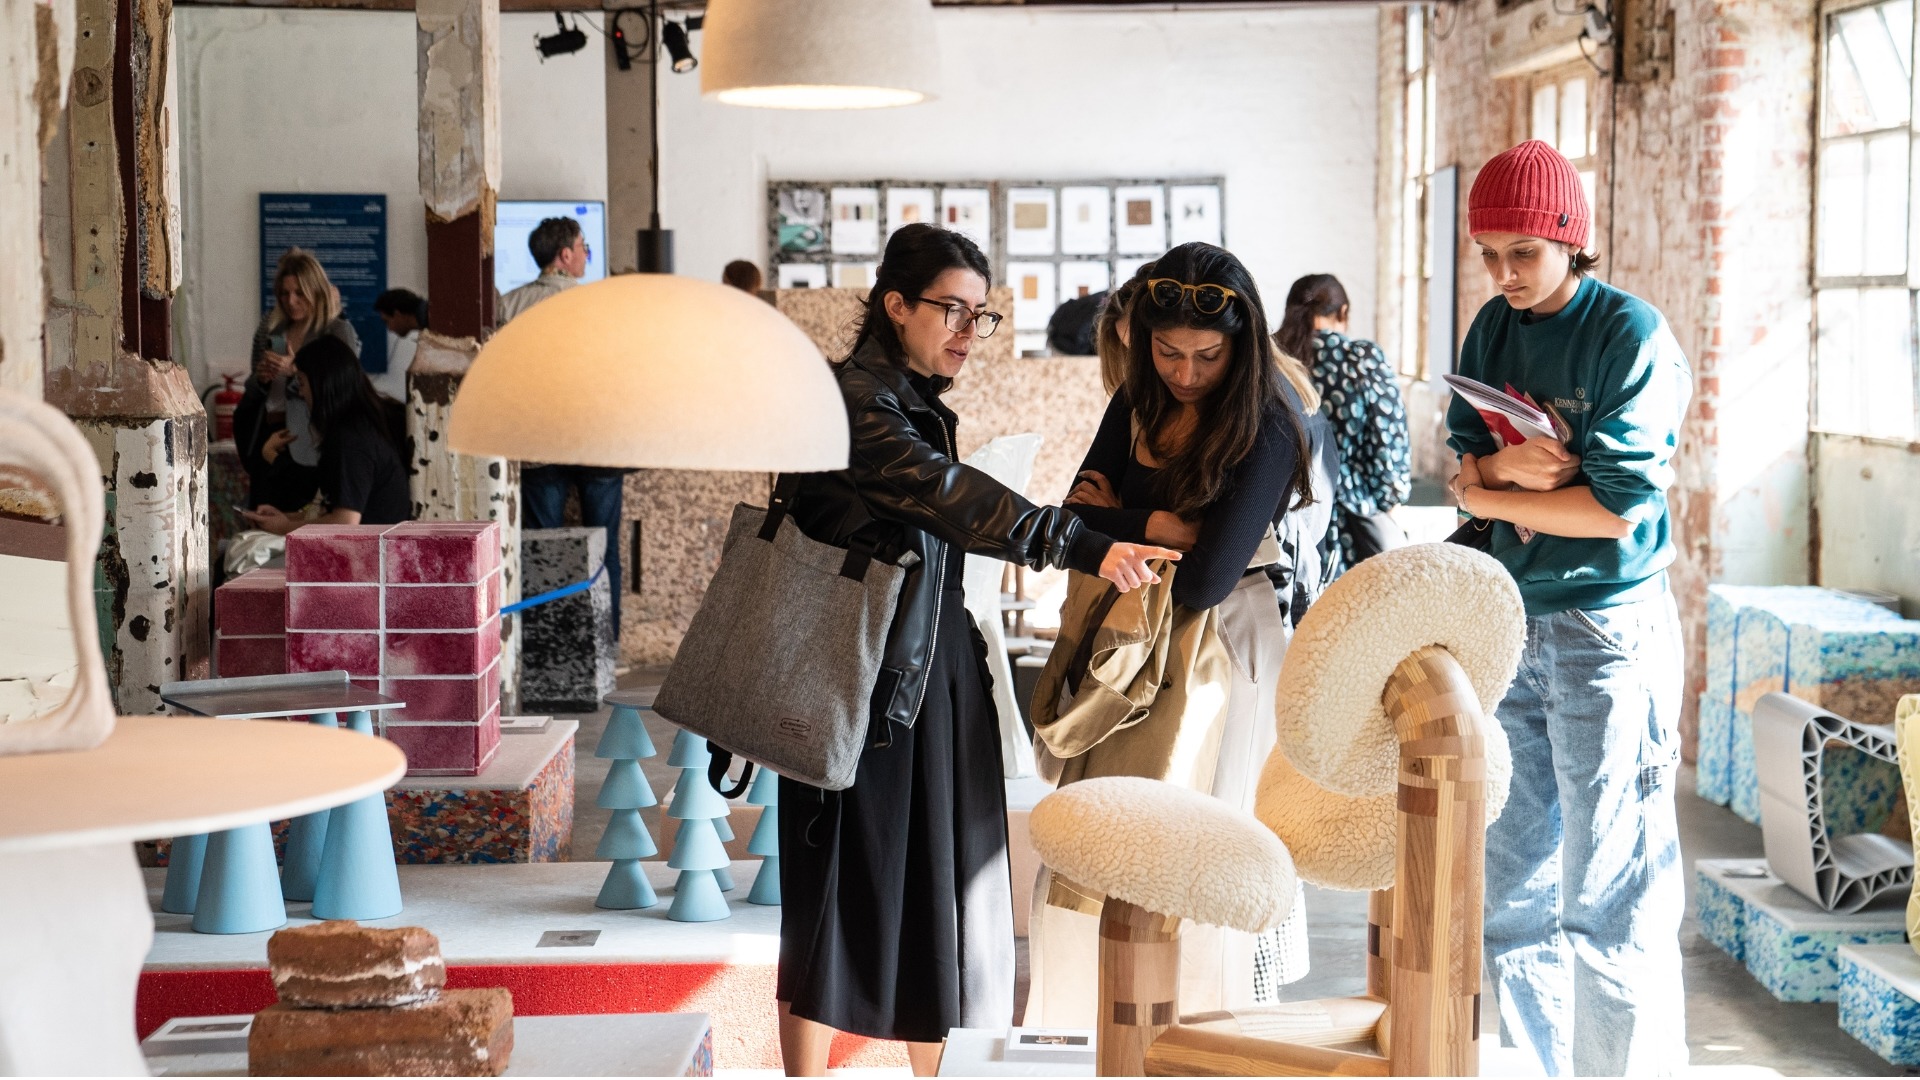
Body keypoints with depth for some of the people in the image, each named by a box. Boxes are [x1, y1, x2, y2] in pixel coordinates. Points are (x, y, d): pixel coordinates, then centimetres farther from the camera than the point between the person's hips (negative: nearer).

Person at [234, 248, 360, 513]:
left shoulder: (338, 332, -3)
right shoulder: (270, 329, 11)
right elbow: (251, 393, 18)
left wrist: (295, 371, -20)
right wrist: (260, 379, -4)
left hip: (304, 446, -5)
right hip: (265, 438, 5)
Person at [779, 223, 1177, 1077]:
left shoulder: (921, 404, 13)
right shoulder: (854, 399, -17)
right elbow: (954, 499, -31)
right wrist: (1084, 548, -40)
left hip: (933, 673, 9)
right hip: (861, 680, -9)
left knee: (940, 883, 11)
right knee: (844, 889, 0)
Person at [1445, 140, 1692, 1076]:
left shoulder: (1633, 337, -11)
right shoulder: (1493, 329, 9)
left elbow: (1613, 506, -17)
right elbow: (1464, 462, 8)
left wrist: (1488, 498, -6)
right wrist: (1506, 464, -14)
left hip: (1606, 624, -6)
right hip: (1507, 621, 7)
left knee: (1609, 893, -4)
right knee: (1512, 880, 11)